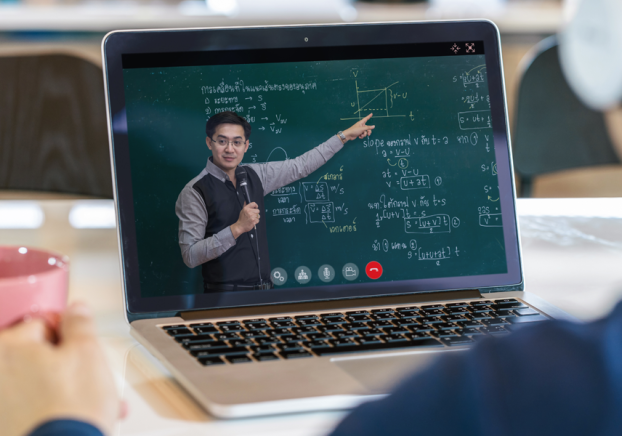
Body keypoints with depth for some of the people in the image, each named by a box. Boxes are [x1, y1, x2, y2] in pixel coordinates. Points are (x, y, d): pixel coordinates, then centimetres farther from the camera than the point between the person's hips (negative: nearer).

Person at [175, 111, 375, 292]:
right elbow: (190, 256, -16)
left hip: (263, 290, 6)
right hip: (226, 298, -6)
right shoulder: (195, 191, -11)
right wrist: (237, 228, -22)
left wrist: (345, 135, 24)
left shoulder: (254, 176, 7)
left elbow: (301, 166, 19)